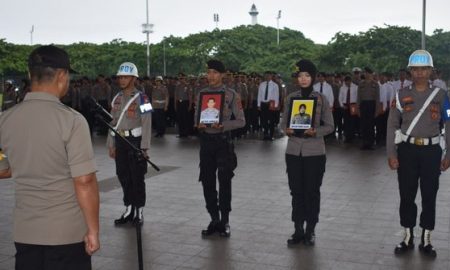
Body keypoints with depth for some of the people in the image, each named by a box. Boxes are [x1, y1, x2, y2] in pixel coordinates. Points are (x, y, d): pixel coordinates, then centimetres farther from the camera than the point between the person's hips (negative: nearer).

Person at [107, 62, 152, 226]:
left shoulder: (141, 98, -8)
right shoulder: (117, 99, 11)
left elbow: (146, 124, -11)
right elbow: (112, 122, 15)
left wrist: (144, 147, -16)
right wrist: (111, 145, 11)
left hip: (135, 141, -6)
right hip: (120, 142, 6)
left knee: (137, 178, 1)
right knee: (123, 176, 10)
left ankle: (139, 211, 11)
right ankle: (129, 210, 22)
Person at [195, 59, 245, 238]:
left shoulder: (231, 95, -2)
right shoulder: (202, 94, 9)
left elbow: (241, 121, -3)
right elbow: (196, 117, 15)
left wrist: (222, 125, -18)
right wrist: (199, 125, -8)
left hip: (223, 141, -4)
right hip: (206, 141, 4)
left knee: (224, 182, -2)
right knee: (207, 182, 7)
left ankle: (224, 221, 11)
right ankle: (214, 220, 20)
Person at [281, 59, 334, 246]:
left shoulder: (321, 99, -1)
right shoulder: (291, 98, 6)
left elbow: (330, 126, 0)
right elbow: (283, 122, 9)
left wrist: (315, 131, -18)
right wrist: (287, 130, -12)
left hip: (314, 152, -2)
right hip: (293, 151, 2)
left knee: (312, 191, 4)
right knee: (296, 191, 7)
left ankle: (310, 231, 17)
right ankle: (298, 230, 18)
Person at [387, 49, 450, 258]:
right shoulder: (402, 95, 2)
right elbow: (392, 125, 2)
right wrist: (391, 153, -5)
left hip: (431, 150, 0)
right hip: (407, 150, 0)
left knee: (429, 196, 6)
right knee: (406, 195, 6)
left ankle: (426, 241, 18)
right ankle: (408, 238, 20)